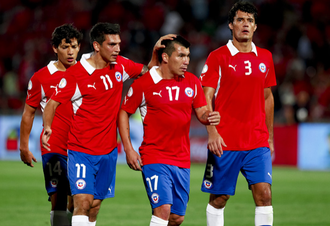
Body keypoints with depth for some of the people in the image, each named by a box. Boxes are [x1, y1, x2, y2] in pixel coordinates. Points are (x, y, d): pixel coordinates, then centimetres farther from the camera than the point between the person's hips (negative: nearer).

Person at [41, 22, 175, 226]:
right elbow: (53, 103, -7)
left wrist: (156, 51, -1)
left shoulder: (120, 66, 2)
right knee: (83, 200, -17)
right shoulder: (75, 74, -12)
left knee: (95, 205, 8)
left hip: (108, 151, 5)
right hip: (81, 151, -5)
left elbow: (147, 71, 17)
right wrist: (47, 128, -24)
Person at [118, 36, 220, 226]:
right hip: (154, 158, -5)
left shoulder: (192, 82, 5)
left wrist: (209, 117, -16)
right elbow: (124, 112, 1)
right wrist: (128, 149, -6)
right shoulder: (143, 84, -7)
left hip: (182, 160, 5)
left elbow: (202, 113, 10)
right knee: (163, 208, -21)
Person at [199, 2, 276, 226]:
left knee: (264, 193, -10)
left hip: (258, 142, 3)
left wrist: (270, 136, 17)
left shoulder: (265, 57, 10)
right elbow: (206, 98, -7)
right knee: (219, 197, 3)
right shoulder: (218, 57, -3)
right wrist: (212, 132, -19)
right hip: (224, 142, -3)